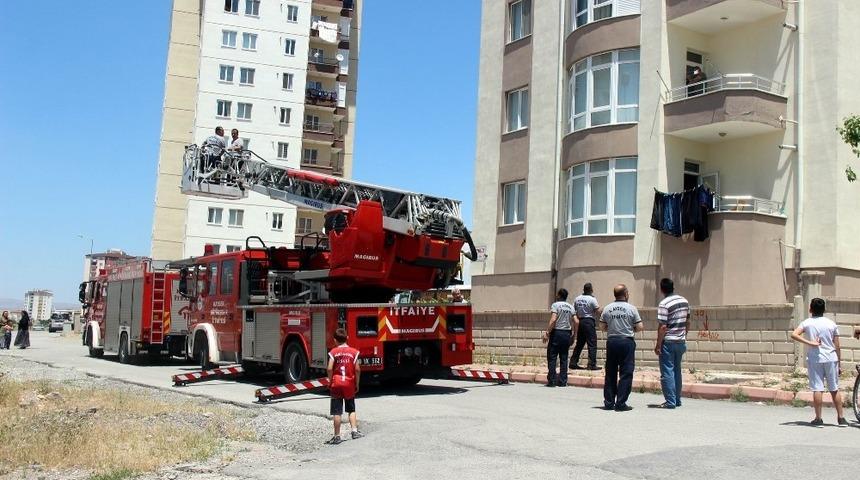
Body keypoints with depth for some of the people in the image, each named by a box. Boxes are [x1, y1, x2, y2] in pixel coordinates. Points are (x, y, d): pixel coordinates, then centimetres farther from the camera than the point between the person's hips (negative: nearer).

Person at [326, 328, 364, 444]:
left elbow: (330, 369, -12)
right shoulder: (353, 352, -2)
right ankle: (355, 431, 7)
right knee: (351, 410, 16)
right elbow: (357, 369, -6)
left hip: (336, 385, -1)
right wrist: (357, 384, 4)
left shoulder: (333, 352, -4)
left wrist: (330, 382, 1)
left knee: (336, 412, 2)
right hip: (349, 384, 1)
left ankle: (337, 436, 5)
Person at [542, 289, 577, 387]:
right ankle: (563, 381, 6)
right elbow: (576, 322, 6)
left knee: (552, 357, 0)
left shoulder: (556, 305, -6)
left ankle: (551, 381, -3)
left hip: (556, 332, -5)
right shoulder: (570, 307, 11)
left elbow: (553, 320, -18)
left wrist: (547, 332, -15)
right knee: (564, 358, 8)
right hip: (567, 333, 5)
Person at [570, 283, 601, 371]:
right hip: (589, 322, -6)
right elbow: (598, 312, -9)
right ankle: (592, 364, -5)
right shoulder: (592, 299, -10)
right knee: (592, 344, -2)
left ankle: (573, 363, 13)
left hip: (580, 322, 6)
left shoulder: (577, 299, 7)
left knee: (579, 344, 13)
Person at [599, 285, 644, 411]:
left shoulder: (607, 309, 3)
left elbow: (602, 327, 6)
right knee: (626, 373, 1)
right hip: (626, 341, -3)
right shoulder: (631, 308, -5)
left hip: (611, 341, 4)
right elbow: (640, 327, -4)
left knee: (610, 373, 10)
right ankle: (621, 403, -2)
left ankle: (609, 402, 12)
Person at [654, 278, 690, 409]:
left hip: (668, 342, -7)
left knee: (667, 372, -1)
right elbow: (687, 322, 13)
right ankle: (677, 400, 22)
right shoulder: (684, 301, 6)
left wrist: (658, 345, -15)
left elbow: (663, 327, -20)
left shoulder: (664, 304, -17)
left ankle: (670, 402, -2)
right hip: (681, 341, 7)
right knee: (677, 371, 17)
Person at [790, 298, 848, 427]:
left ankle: (818, 419, 3)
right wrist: (839, 364, 11)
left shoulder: (807, 323, -1)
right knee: (834, 389, 10)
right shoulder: (831, 324, 3)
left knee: (817, 389, 0)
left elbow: (794, 335, -17)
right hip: (831, 358, 2)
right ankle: (841, 418, 14)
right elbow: (837, 346, 4)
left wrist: (810, 343, -14)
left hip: (814, 359, -2)